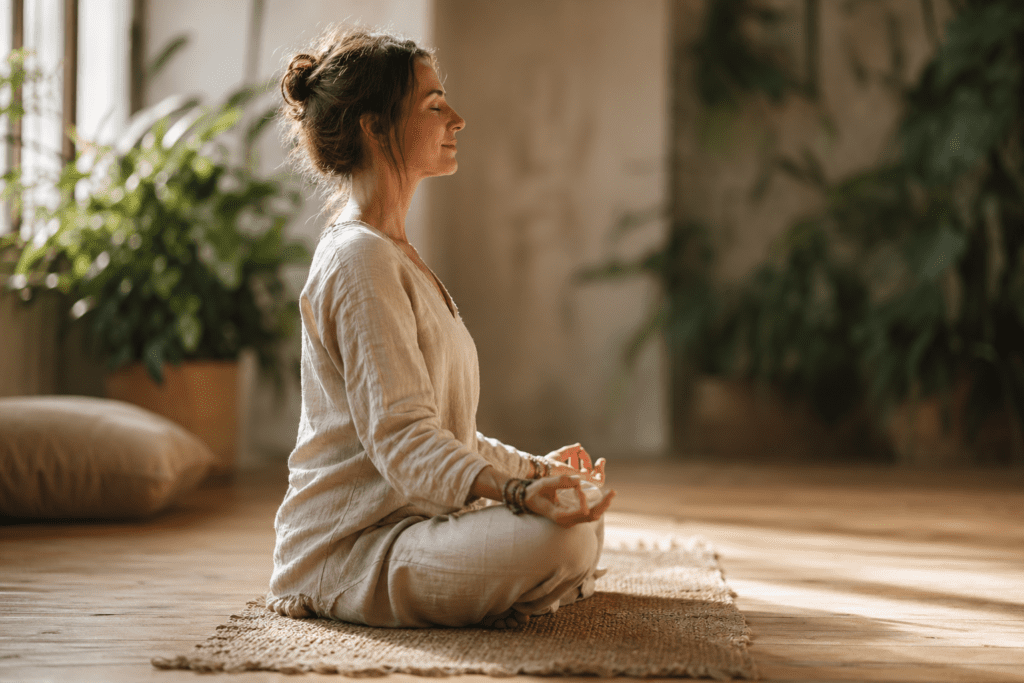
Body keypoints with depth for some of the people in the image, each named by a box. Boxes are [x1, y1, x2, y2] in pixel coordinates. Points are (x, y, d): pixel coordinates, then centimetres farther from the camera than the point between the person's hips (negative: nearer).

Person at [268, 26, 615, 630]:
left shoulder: (393, 255, 18)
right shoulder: (360, 258, -16)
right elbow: (400, 435, -25)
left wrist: (536, 467, 27)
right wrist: (516, 491, -39)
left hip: (408, 517, 10)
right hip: (349, 545, -10)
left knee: (584, 512, 20)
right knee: (560, 537, -29)